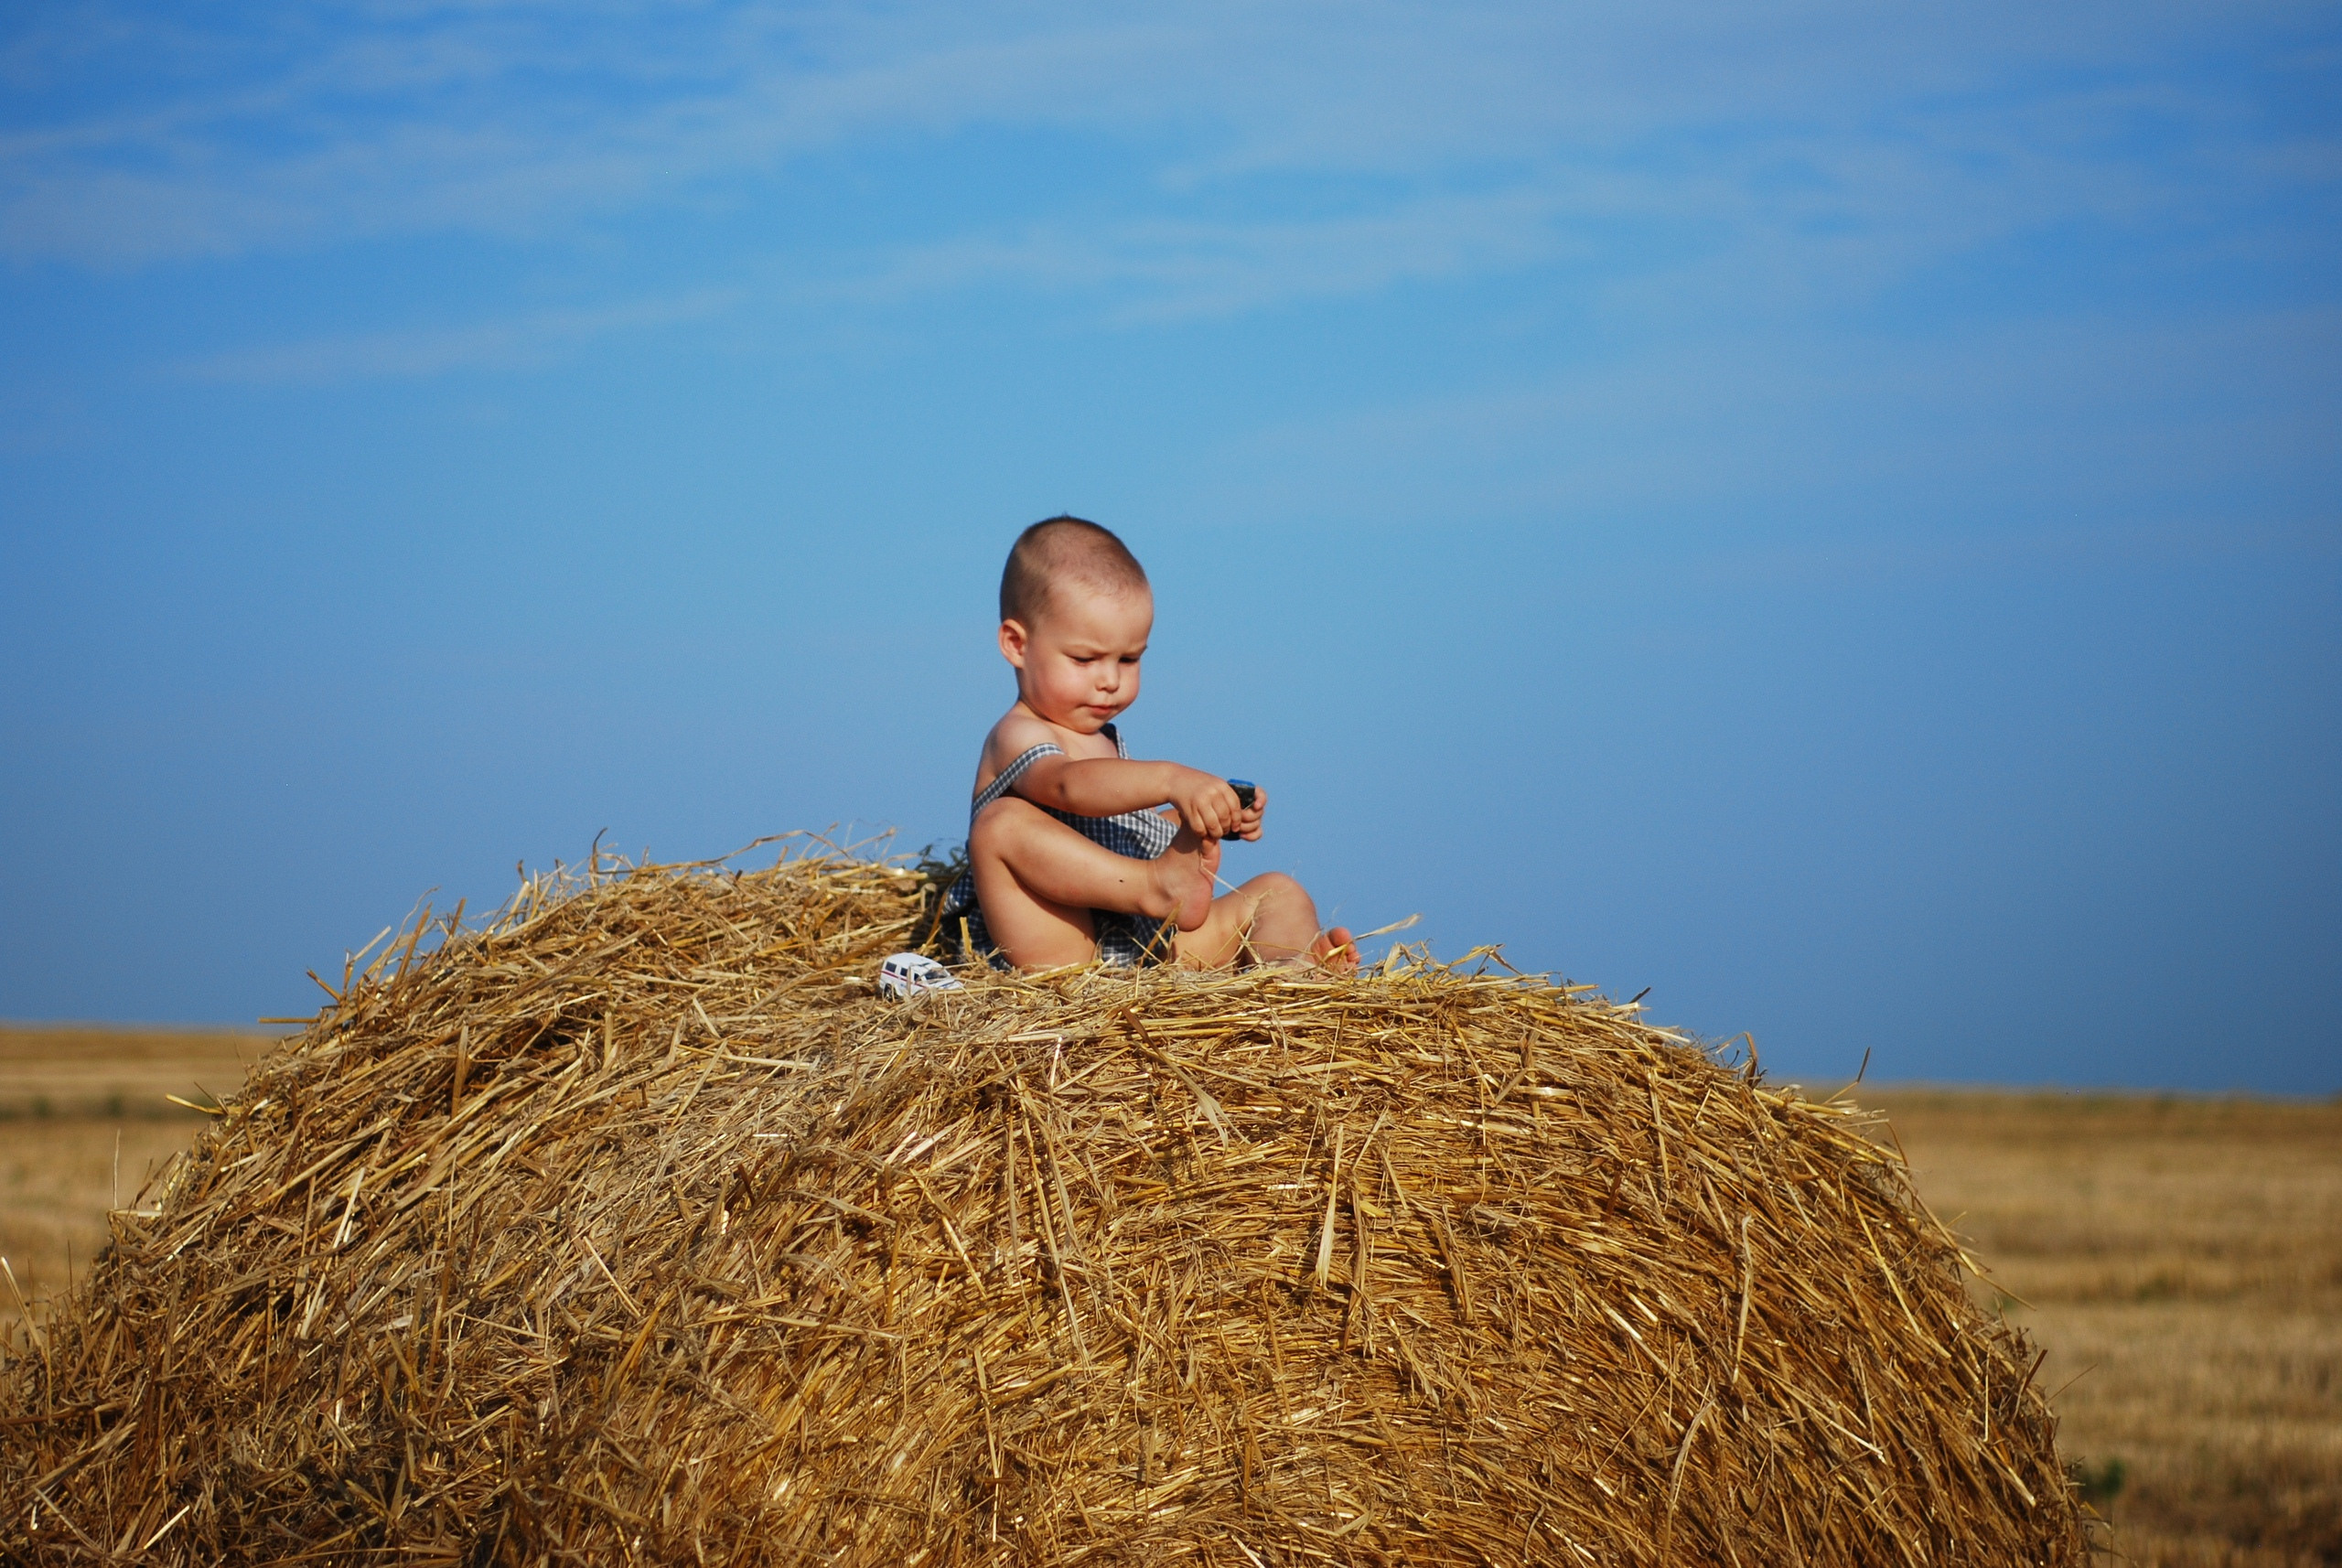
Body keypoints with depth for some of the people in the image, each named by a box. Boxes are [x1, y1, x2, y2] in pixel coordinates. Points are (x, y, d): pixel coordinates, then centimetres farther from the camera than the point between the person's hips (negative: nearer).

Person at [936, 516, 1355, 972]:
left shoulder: (1107, 744, 25)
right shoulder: (1019, 738, -5)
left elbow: (1149, 835, 31)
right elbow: (1067, 785, -28)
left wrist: (1218, 819, 10)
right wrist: (1169, 781, -43)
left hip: (1154, 947, 8)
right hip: (1059, 952, -8)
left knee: (1278, 894, -1)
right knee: (1002, 822, -29)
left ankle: (1297, 961, -38)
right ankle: (1161, 887, -40)